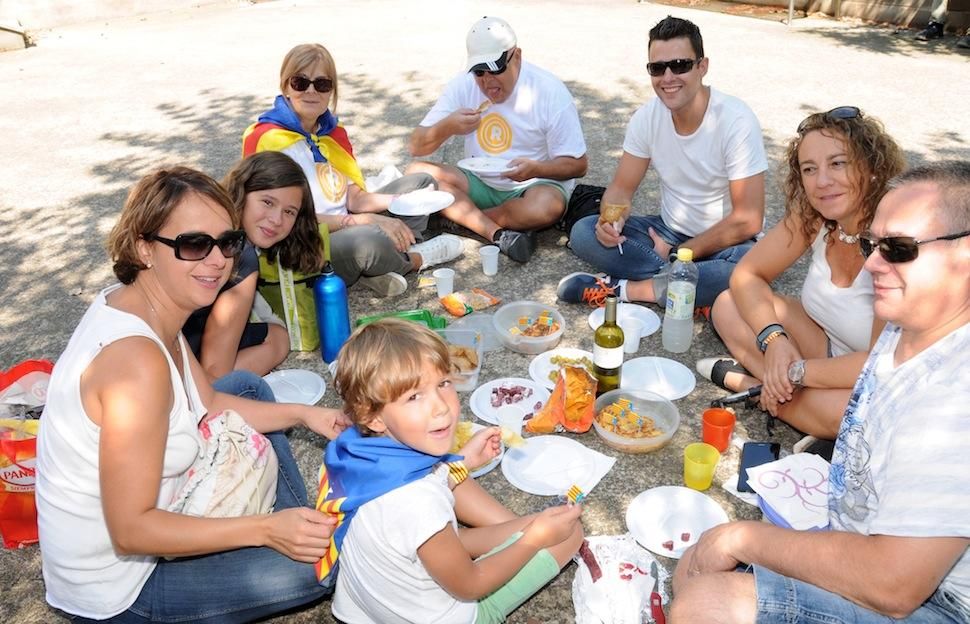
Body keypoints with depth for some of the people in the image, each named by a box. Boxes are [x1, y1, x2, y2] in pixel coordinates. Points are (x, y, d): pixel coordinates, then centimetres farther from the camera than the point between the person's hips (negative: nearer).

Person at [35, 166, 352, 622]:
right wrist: (265, 530, -32)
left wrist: (303, 414, 0)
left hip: (136, 506, 9)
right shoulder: (137, 359, -34)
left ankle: (298, 523, 16)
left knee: (249, 387, 14)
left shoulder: (139, 305, -5)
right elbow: (130, 531, -30)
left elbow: (210, 405, 8)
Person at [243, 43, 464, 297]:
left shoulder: (333, 132, 9)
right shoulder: (266, 139, -15)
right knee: (369, 239, -39)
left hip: (349, 231, 9)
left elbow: (354, 198, 5)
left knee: (421, 184, 12)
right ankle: (415, 259, 0)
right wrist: (362, 221, -25)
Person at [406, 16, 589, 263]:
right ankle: (498, 234, -28)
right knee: (417, 173, -19)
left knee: (547, 207, -38)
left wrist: (536, 169, -30)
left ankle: (457, 216, -16)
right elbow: (416, 147, -5)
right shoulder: (463, 86, -6)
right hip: (478, 183, 4)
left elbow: (577, 165, -11)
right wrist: (447, 127, -26)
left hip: (535, 184, -3)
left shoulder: (550, 92, -14)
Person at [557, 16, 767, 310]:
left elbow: (747, 220, -21)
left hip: (723, 242, -4)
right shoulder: (647, 117, -7)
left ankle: (624, 289, -25)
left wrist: (677, 255, -17)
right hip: (669, 231, 4)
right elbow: (622, 187, -1)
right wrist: (612, 219, -25)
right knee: (583, 232, -16)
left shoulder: (736, 121, -21)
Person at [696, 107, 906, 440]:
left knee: (846, 410, -39)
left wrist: (795, 372, -22)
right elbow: (747, 274, -3)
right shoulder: (813, 216, -11)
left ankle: (749, 382, -12)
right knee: (728, 306, -4)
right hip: (831, 348, 6)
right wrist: (774, 338, -20)